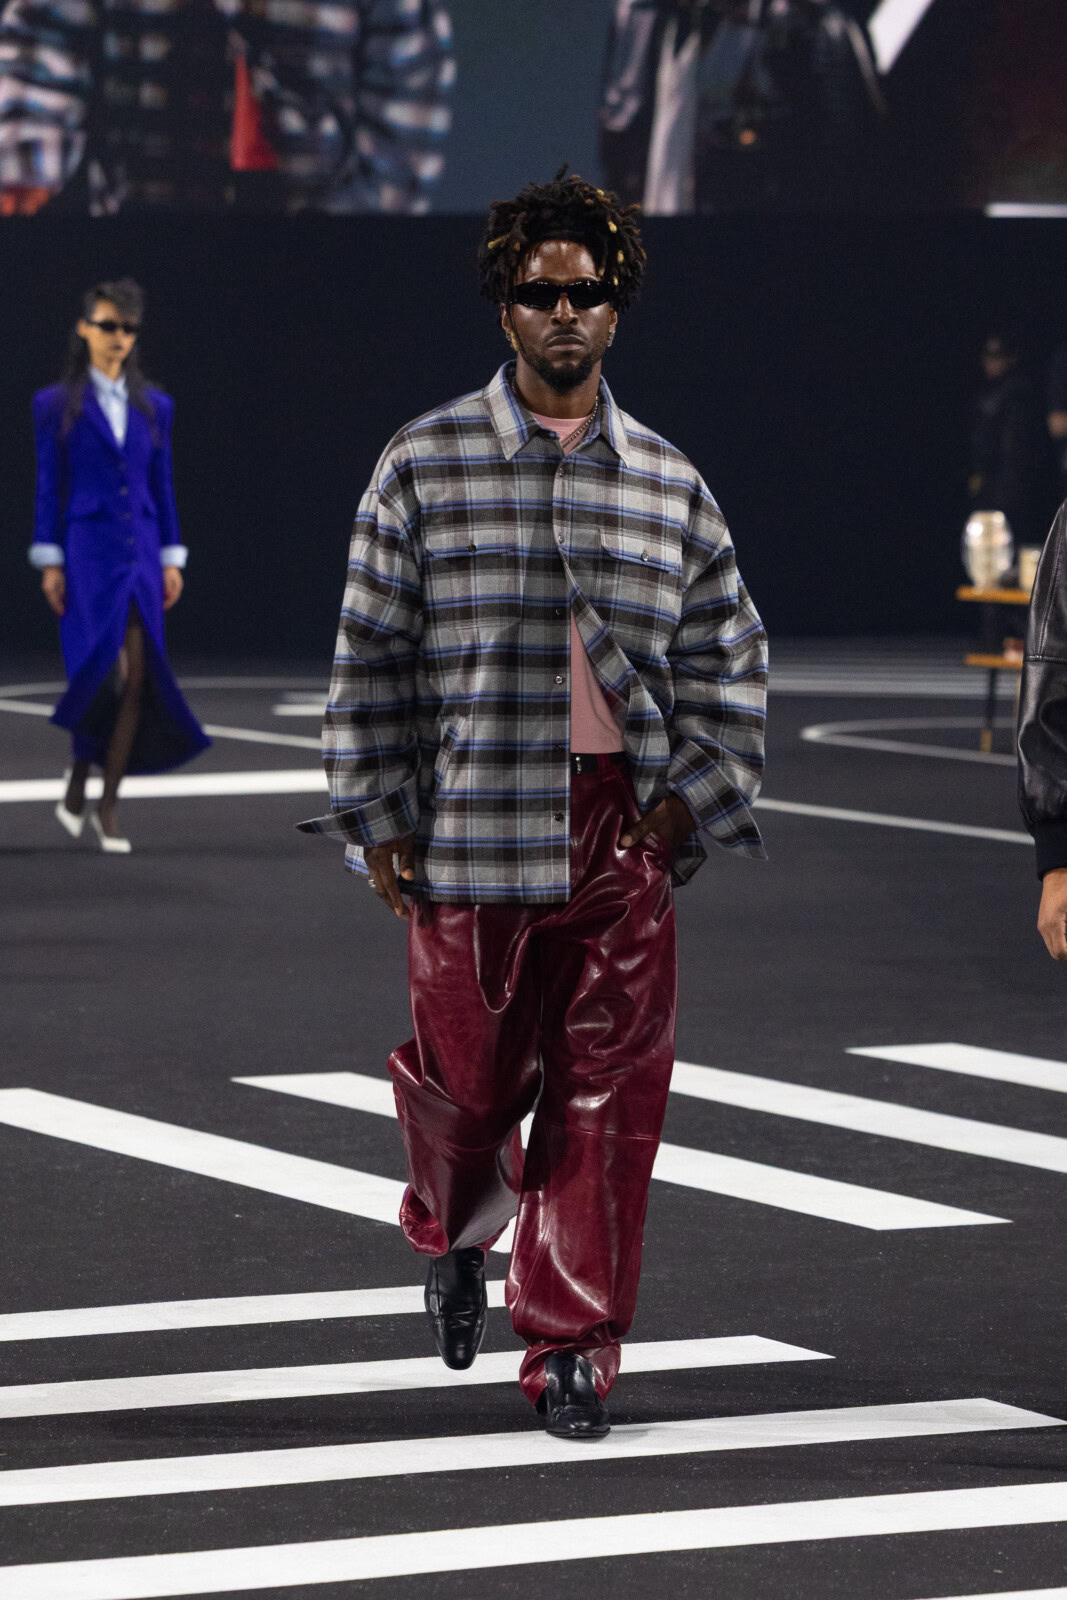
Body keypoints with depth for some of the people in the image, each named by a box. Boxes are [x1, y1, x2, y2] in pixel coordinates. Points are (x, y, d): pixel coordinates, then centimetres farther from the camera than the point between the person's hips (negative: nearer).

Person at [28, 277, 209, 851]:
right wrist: (49, 562, -5)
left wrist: (171, 560, 8)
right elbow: (49, 486, 1)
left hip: (140, 553, 4)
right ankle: (78, 780, 6)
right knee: (102, 668, -17)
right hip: (87, 550, -4)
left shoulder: (153, 406, 12)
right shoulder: (56, 405, 2)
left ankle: (109, 805, 4)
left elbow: (161, 485, 13)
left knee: (137, 677, -4)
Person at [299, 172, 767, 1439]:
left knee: (607, 1094, -1)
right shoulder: (427, 466, 2)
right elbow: (372, 653, 2)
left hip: (624, 831, 2)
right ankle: (456, 1232, 37)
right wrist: (379, 819, -2)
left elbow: (728, 650, 15)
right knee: (468, 1072, 3)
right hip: (474, 823, -2)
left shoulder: (666, 481, 9)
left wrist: (693, 790, 3)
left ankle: (571, 1347, 8)